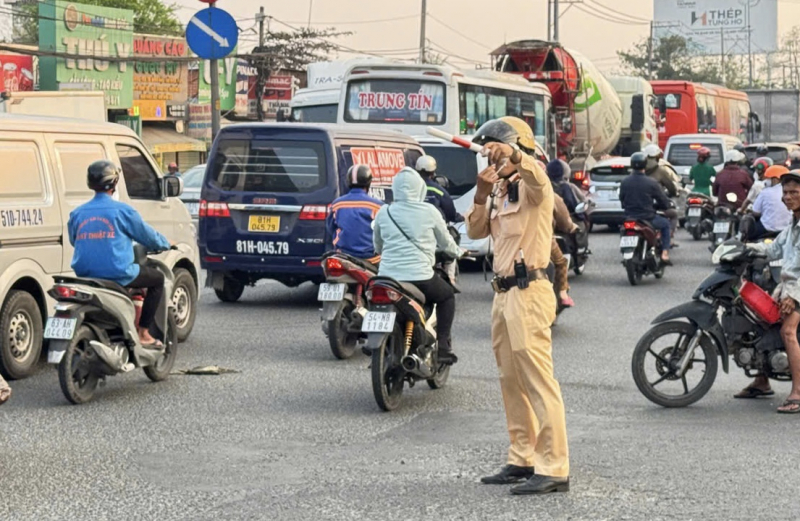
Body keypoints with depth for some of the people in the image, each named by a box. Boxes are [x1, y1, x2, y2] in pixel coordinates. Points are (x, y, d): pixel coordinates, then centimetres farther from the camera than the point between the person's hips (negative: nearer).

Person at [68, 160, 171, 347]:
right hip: (117, 274, -6)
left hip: (84, 275, 6)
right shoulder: (122, 211, -7)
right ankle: (143, 333, 12)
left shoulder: (77, 214, 6)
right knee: (157, 278, 18)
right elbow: (148, 235, 3)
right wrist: (165, 244, 25)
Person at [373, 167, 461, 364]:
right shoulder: (429, 212, -1)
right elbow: (446, 242, 12)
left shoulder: (383, 213, 4)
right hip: (420, 277, -2)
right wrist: (457, 252, 35)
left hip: (387, 277, 2)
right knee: (447, 296, 24)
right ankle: (442, 346, 15)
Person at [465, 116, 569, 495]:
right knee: (512, 382, 13)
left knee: (539, 383, -11)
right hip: (504, 293, 9)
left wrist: (511, 154, -53)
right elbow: (475, 232, 15)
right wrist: (482, 194, -1)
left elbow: (535, 174, -33)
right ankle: (522, 460, 22)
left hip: (528, 291, -9)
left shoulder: (531, 183, -8)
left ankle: (553, 469, -12)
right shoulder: (499, 190, 17)